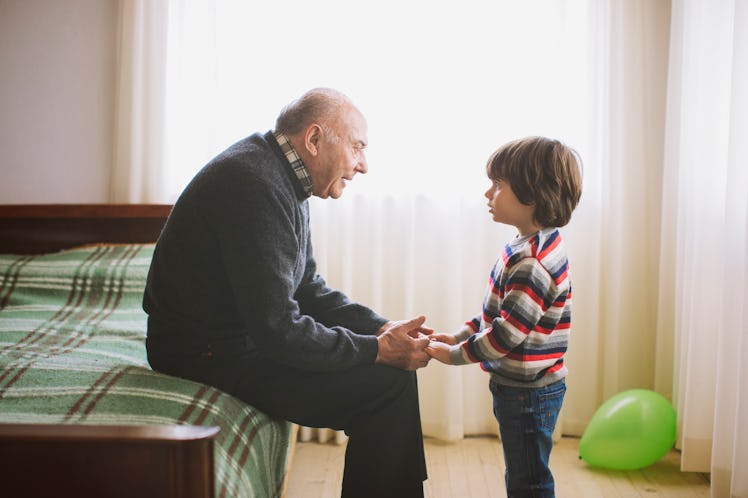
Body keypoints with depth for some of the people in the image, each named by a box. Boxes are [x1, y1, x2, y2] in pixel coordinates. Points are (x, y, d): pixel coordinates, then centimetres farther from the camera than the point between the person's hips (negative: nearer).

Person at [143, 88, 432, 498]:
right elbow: (278, 332, -28)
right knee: (390, 382, -18)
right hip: (212, 352, -11)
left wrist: (383, 328, -1)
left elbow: (308, 288, 13)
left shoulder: (282, 178, 8)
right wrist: (378, 350, -20)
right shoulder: (256, 185, -25)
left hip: (251, 329, 11)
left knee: (394, 360, 12)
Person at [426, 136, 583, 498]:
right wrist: (459, 335, 8)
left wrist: (456, 355, -14)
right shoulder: (533, 247, 6)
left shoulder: (531, 264, -26)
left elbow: (507, 334, -26)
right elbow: (500, 313, 14)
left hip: (528, 394, -10)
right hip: (522, 387, 10)